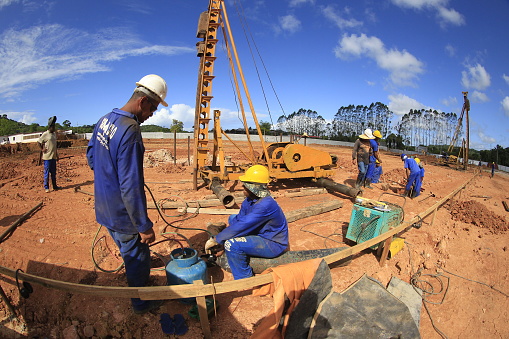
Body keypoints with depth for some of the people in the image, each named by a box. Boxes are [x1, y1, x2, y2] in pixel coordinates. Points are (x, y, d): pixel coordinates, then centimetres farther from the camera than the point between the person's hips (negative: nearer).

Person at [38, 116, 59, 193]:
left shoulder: (54, 134, 13)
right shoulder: (45, 134, -9)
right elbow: (38, 142, -5)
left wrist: (57, 155, 19)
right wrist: (42, 150, -8)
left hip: (53, 157, 7)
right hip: (47, 157, -7)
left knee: (54, 172, 12)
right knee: (47, 172, -2)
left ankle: (54, 186, 20)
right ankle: (46, 187, 4)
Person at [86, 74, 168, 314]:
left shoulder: (104, 120, 1)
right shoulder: (130, 131, -29)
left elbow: (91, 156, 16)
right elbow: (131, 186, -30)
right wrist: (144, 226, -22)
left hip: (104, 207, 9)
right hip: (122, 214, -9)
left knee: (128, 252, 30)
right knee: (137, 258, 12)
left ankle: (138, 283, 54)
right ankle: (141, 303, 33)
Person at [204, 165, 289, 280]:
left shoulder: (265, 205, -32)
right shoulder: (249, 200, -4)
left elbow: (241, 226, -33)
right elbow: (237, 220, 1)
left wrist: (215, 240, -24)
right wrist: (217, 239, -10)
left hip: (274, 244, -10)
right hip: (262, 235, 10)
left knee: (232, 244, -27)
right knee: (233, 218, 18)